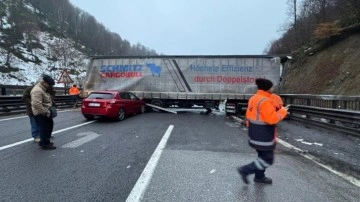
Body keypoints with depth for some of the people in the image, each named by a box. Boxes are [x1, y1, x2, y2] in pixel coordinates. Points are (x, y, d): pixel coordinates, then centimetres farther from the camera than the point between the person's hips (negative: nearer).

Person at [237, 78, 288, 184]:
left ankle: (259, 177, 36)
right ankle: (245, 170, 6)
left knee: (263, 156, 24)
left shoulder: (253, 98, 6)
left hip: (255, 134, 10)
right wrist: (282, 112, -11)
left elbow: (249, 115, 12)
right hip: (263, 136, -10)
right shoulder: (265, 101, -23)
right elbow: (272, 119, -26)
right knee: (268, 159, 5)